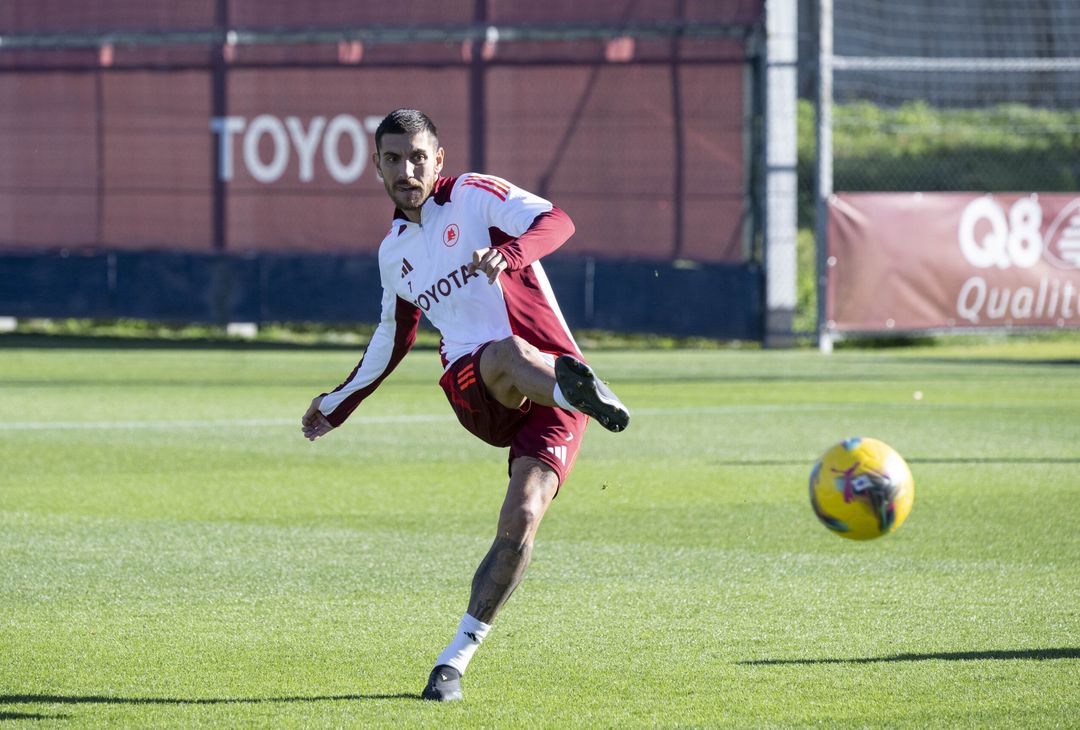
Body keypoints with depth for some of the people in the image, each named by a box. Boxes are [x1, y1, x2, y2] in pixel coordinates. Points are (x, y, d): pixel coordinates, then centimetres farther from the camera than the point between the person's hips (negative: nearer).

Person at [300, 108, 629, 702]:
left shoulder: (476, 196, 2)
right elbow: (392, 338, 38)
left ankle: (455, 658, -14)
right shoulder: (394, 250, 20)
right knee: (506, 353, -36)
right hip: (474, 390, 3)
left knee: (521, 520, -21)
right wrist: (337, 406, 46)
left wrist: (510, 253, -37)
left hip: (549, 375, -3)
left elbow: (555, 222, -15)